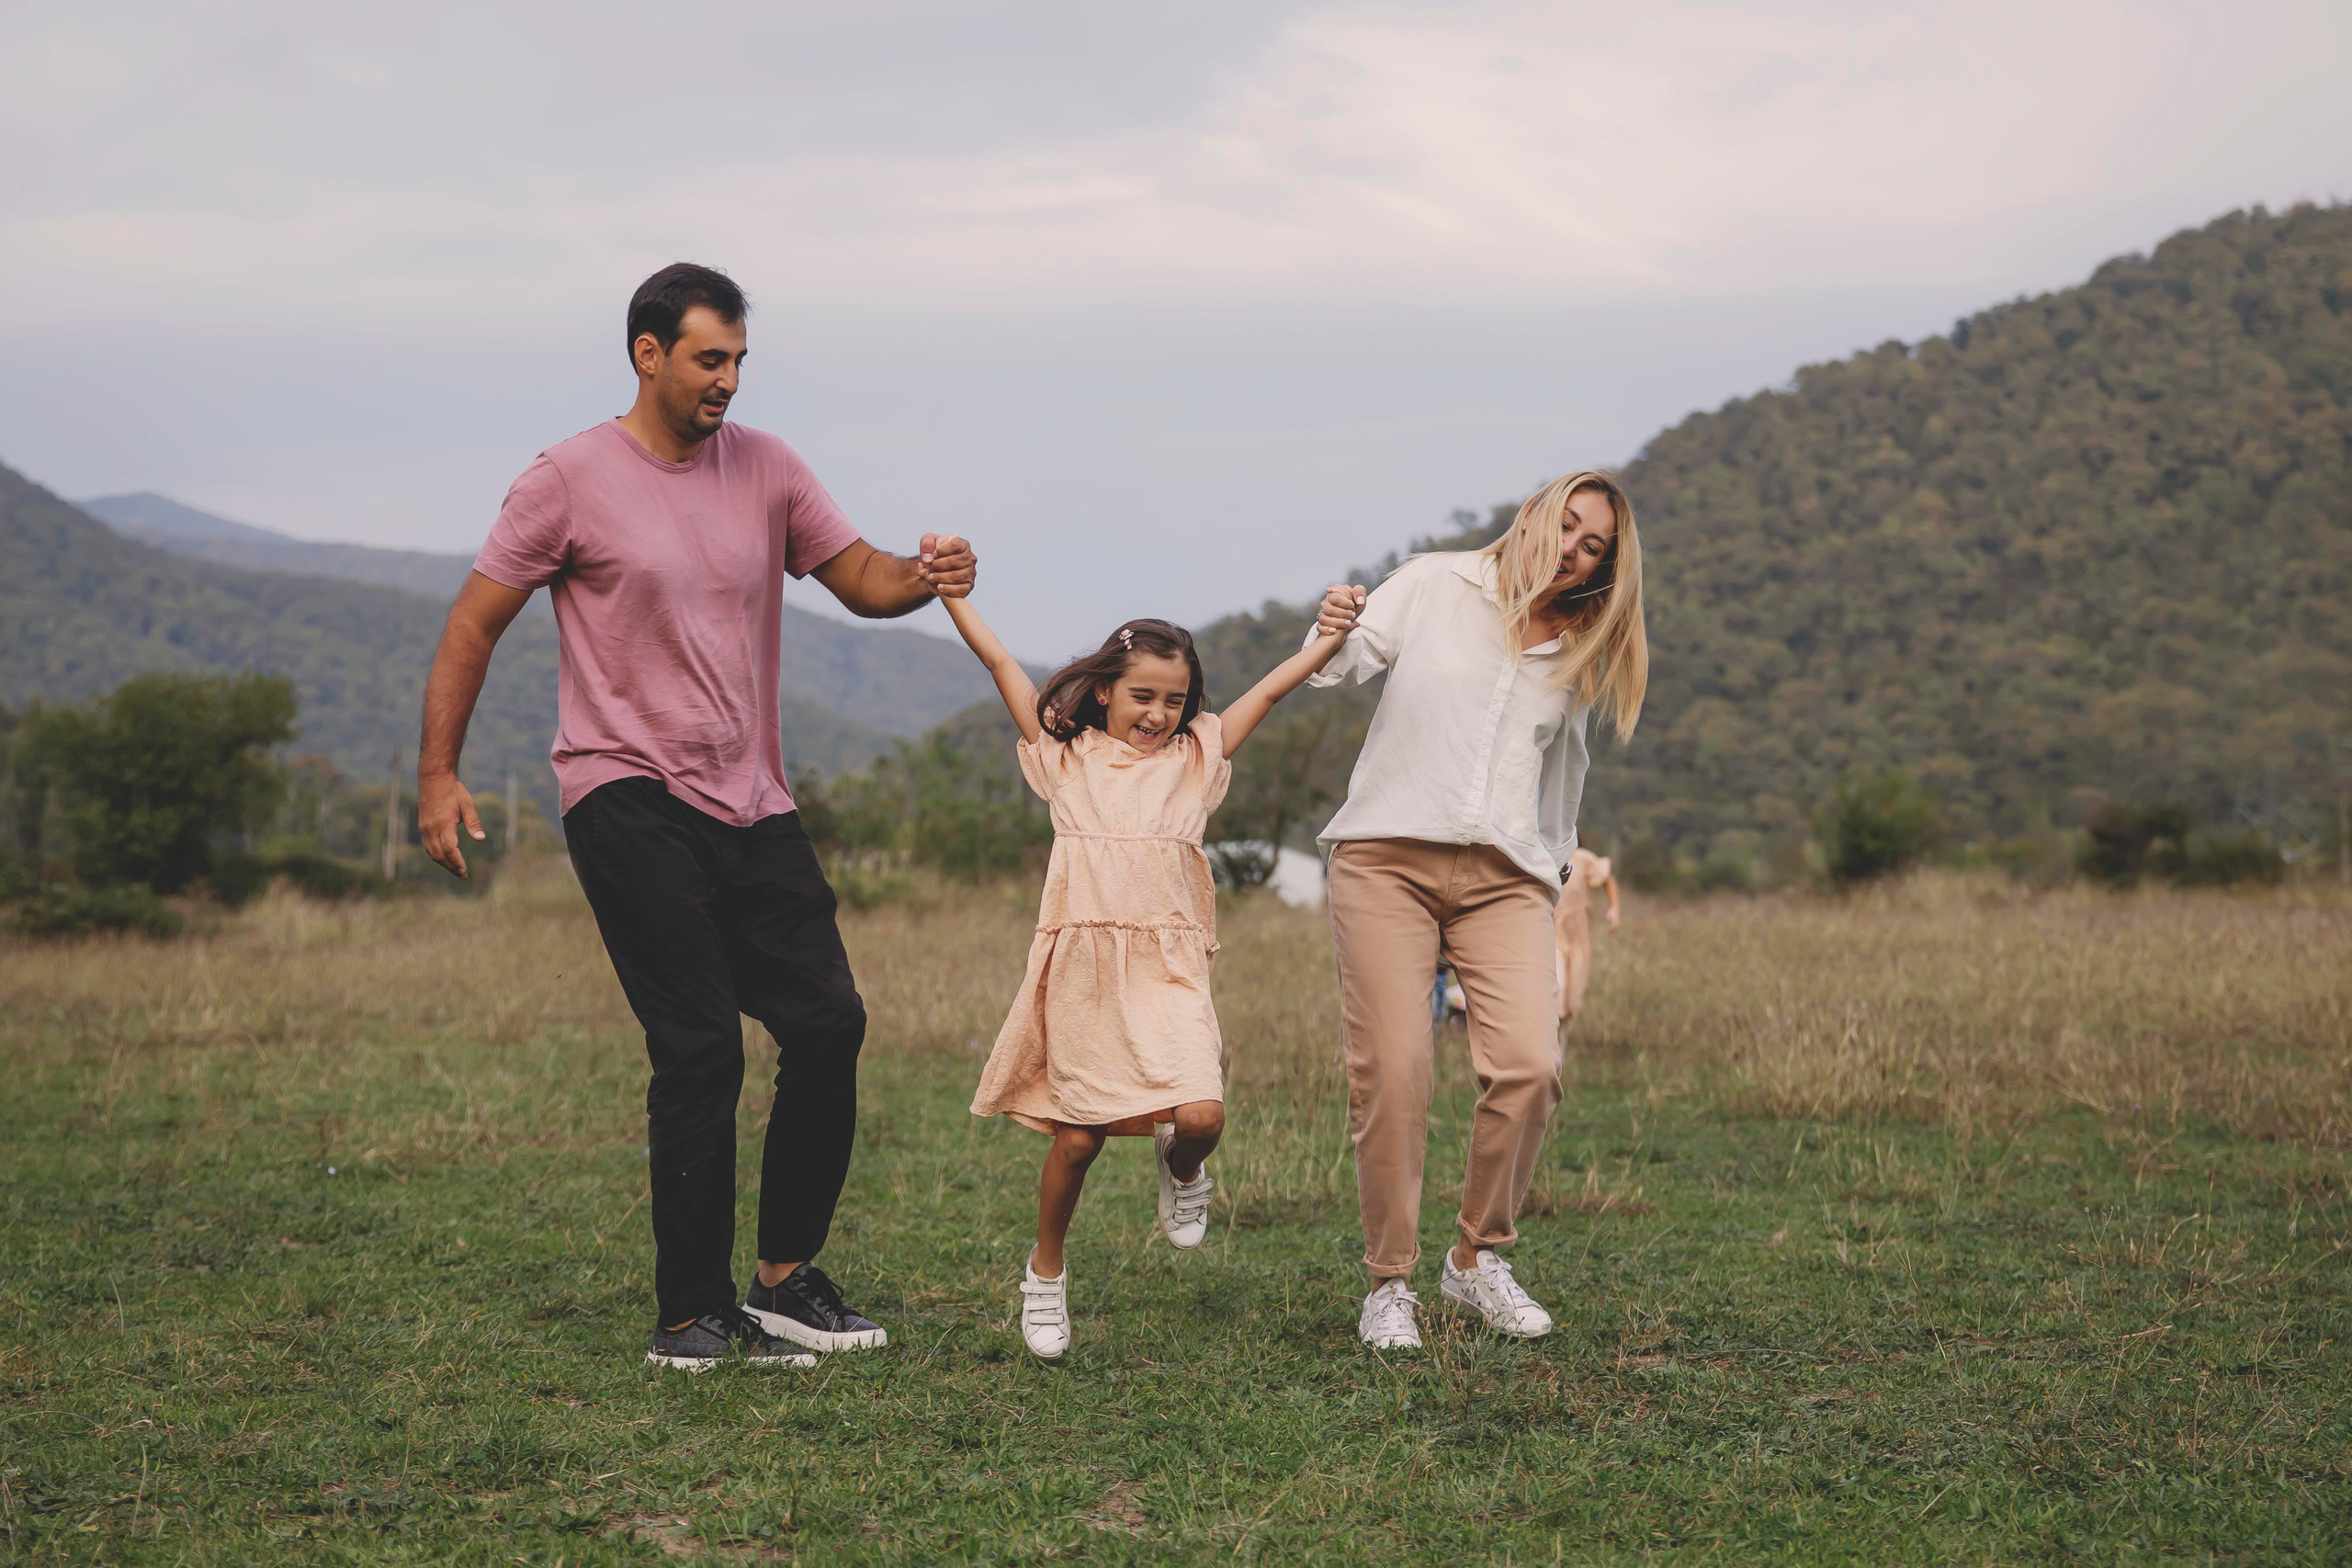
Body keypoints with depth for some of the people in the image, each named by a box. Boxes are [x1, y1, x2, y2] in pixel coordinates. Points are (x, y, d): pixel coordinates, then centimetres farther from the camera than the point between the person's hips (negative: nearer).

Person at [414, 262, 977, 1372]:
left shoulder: (765, 468, 9)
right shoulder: (572, 480, -4)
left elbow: (857, 576, 10)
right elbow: (473, 626, 1)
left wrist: (921, 580, -13)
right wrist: (437, 776, -4)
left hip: (751, 803, 5)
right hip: (627, 800, -5)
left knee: (828, 1022, 1)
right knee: (699, 1048, -10)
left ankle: (785, 1281, 14)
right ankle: (691, 1315, 0)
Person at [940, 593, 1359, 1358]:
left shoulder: (1196, 756, 12)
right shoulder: (1066, 753, 9)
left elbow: (1271, 688, 9)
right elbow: (998, 660, 8)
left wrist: (1331, 636, -1)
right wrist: (950, 587, 6)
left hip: (1167, 970, 0)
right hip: (1082, 966, 0)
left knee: (1201, 1114, -19)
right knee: (1076, 1138, 2)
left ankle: (1181, 1166, 18)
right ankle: (1046, 1271, 26)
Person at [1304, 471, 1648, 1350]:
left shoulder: (1582, 652, 15)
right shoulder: (1437, 586, 5)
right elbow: (1343, 667, 1)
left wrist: (1555, 864, 26)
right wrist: (1333, 636, -21)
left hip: (1505, 876, 3)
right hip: (1388, 857, -3)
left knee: (1529, 1064, -16)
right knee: (1391, 1074, -11)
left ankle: (1476, 1259, 4)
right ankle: (1389, 1283, 3)